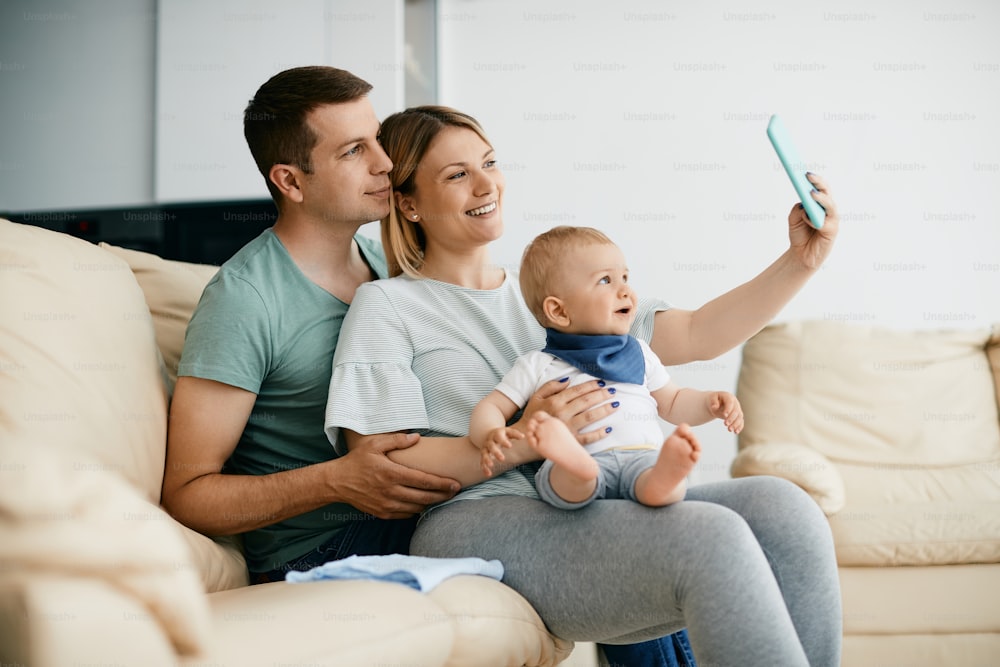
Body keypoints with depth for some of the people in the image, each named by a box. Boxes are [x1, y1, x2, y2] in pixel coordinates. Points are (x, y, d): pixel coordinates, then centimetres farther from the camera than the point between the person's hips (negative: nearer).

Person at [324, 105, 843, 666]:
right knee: (714, 537, -30)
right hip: (478, 523, -6)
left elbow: (698, 334, 20)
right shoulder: (386, 306, 9)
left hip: (596, 512, 6)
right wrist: (522, 441, -15)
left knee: (782, 508, -22)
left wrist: (801, 261, 8)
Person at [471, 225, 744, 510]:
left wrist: (710, 403, 13)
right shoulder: (537, 366, 14)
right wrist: (491, 435, -12)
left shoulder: (638, 353, 26)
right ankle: (575, 466, -66)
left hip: (643, 458, 2)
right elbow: (491, 408, 12)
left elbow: (673, 403, 34)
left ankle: (664, 478, -62)